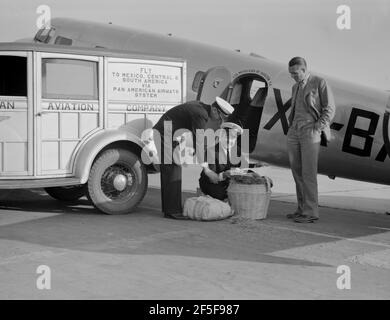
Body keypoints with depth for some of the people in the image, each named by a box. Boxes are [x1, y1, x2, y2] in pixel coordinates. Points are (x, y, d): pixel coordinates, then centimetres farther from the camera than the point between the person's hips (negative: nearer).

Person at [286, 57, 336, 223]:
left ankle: (311, 212, -6)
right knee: (297, 172, 5)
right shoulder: (296, 87, 20)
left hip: (310, 132, -7)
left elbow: (330, 109, -4)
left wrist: (317, 128, -11)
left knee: (308, 173, -9)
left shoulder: (320, 83, -1)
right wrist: (291, 125, 12)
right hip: (294, 132, 7)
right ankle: (302, 209, 12)